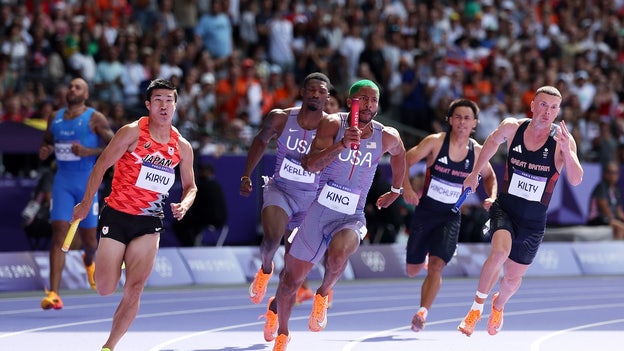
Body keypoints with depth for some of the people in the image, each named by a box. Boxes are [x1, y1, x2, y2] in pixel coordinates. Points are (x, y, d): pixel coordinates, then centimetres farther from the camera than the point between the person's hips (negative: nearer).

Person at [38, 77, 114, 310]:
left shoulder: (95, 118, -4)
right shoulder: (55, 118, 10)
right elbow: (46, 141, 24)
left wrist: (89, 152, -22)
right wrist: (44, 151, 0)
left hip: (87, 182, -2)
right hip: (62, 181, 2)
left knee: (88, 237, 8)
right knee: (59, 233, -12)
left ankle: (89, 260, 48)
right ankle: (53, 294, -19)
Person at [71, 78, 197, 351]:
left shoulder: (182, 147, 4)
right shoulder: (132, 132, -8)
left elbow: (190, 186, 16)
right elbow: (101, 165, -3)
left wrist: (184, 205, -6)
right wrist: (86, 204, -3)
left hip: (149, 223, 3)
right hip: (117, 216, -3)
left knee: (134, 290, -11)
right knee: (105, 289, -3)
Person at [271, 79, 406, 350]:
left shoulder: (387, 137, -3)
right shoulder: (333, 124, -9)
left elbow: (399, 154, 23)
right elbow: (311, 165, -21)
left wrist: (396, 190, 30)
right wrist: (341, 144, -34)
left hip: (351, 217, 0)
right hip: (320, 210, 0)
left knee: (338, 255, -35)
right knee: (291, 278, 7)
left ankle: (323, 295, -2)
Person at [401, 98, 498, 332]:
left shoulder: (477, 152, -2)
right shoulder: (435, 142, -10)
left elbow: (489, 176, 18)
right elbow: (405, 161, -13)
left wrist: (492, 198, -2)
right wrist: (407, 188, -29)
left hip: (450, 217, 0)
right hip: (424, 212, 0)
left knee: (436, 266, -20)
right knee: (413, 271, 10)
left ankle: (422, 313, -19)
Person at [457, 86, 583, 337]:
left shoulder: (562, 140, -14)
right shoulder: (511, 127, -8)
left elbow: (576, 180, -26)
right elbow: (493, 141, 15)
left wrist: (566, 151, -41)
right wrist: (475, 174, 21)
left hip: (533, 221, 1)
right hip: (504, 209, 0)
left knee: (513, 278, 11)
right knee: (500, 252, -31)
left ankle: (499, 305, 48)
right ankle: (477, 306, -10)